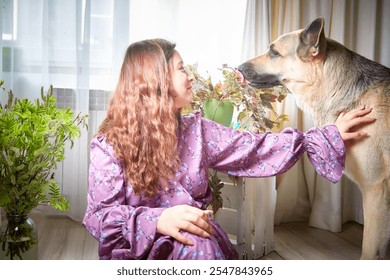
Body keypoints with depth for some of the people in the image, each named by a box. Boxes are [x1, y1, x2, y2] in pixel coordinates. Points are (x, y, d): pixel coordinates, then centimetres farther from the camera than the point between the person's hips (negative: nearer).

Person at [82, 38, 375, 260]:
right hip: (141, 252, -4)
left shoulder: (196, 130, 4)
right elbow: (99, 215, -13)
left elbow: (256, 149, 5)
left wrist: (329, 135, 5)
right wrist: (157, 220, -32)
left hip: (201, 243, 5)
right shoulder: (110, 143, -8)